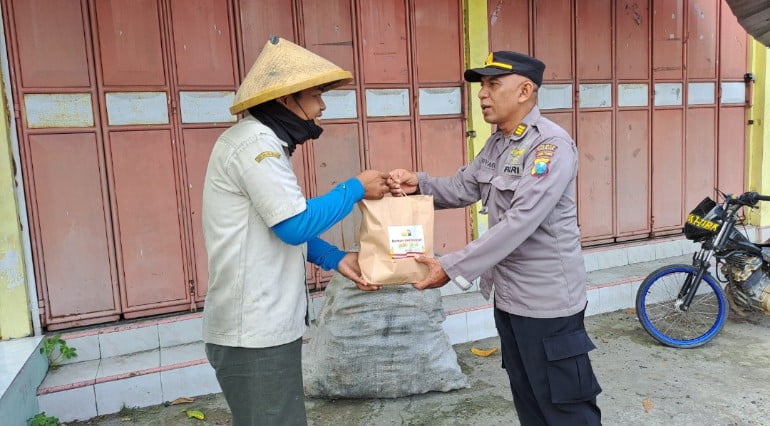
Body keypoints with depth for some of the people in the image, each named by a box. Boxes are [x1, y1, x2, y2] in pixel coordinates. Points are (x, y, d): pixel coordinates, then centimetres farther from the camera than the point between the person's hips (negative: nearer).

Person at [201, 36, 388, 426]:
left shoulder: (264, 140, 14)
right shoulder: (256, 142, -18)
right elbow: (295, 224, -22)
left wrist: (336, 260, 7)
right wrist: (356, 189, -9)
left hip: (265, 325, 10)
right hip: (254, 333, -10)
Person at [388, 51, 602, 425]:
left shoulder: (552, 145, -21)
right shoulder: (496, 143, 9)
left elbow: (521, 222, -29)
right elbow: (462, 188, 9)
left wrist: (452, 267, -29)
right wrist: (418, 184, -11)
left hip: (547, 301, -9)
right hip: (508, 297, 9)